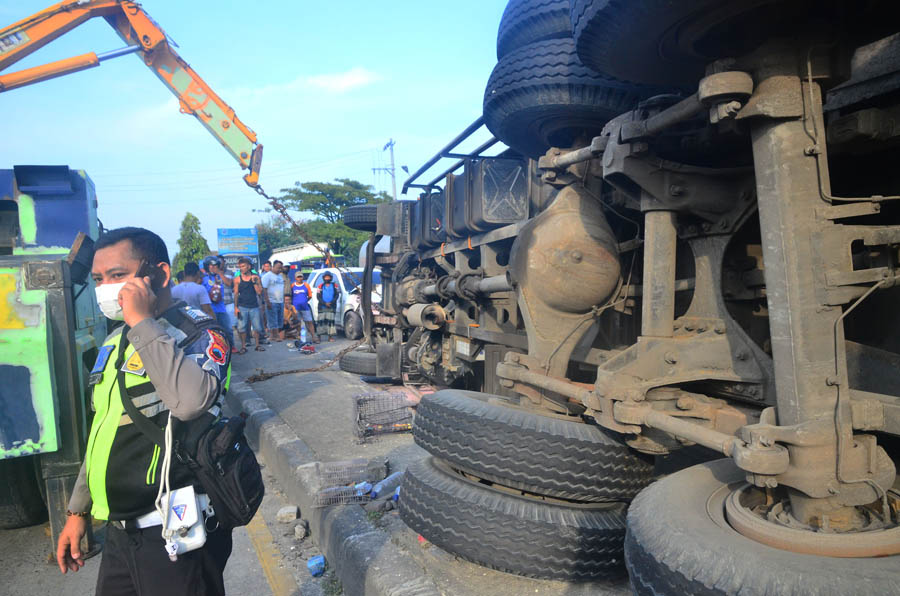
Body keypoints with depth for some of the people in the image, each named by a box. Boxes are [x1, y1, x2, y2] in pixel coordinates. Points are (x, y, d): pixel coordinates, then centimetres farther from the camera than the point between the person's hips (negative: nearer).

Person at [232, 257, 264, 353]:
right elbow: (236, 294, 3)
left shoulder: (256, 277, 2)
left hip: (254, 306, 0)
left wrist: (254, 282, -14)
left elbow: (259, 292, -3)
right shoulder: (237, 279, 1)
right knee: (242, 328, 0)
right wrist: (235, 307, -3)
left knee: (257, 327, 4)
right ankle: (243, 346, 10)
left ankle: (257, 345, 18)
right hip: (242, 307, 0)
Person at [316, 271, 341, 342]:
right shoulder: (320, 286, 7)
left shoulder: (335, 286, 8)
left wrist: (331, 302, -12)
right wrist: (325, 303, -12)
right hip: (322, 307, 0)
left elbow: (337, 295, 2)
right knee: (321, 320, -3)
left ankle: (330, 336, -1)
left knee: (331, 320, -3)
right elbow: (318, 297, 1)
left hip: (331, 307, 0)